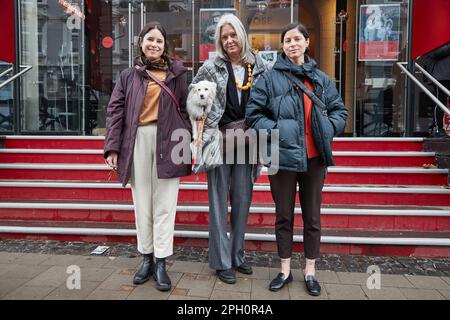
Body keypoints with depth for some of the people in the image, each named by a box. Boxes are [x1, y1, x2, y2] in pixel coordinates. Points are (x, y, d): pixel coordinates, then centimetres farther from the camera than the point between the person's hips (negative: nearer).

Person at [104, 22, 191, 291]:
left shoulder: (177, 74, 11)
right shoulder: (129, 76, 12)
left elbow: (185, 109, 7)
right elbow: (115, 111, 7)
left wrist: (188, 145, 0)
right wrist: (112, 147, -3)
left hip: (168, 142, -1)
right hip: (137, 142, 2)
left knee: (164, 205, 1)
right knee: (142, 204, 9)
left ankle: (161, 263, 10)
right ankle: (147, 259, 23)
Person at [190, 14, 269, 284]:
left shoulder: (259, 67, 6)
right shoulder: (211, 67, 1)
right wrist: (205, 125, 0)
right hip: (219, 140, -2)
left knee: (243, 201, 10)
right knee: (219, 203, 2)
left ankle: (238, 255, 27)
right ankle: (222, 262, 14)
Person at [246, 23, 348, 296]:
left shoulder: (321, 79, 8)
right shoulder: (270, 78, -1)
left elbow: (340, 111, 13)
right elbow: (254, 113, -2)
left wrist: (328, 129, -5)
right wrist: (274, 130, -15)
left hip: (314, 158, 2)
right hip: (283, 156, -2)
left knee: (312, 216, 11)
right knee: (284, 216, 10)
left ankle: (310, 271, 28)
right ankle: (285, 270, 27)